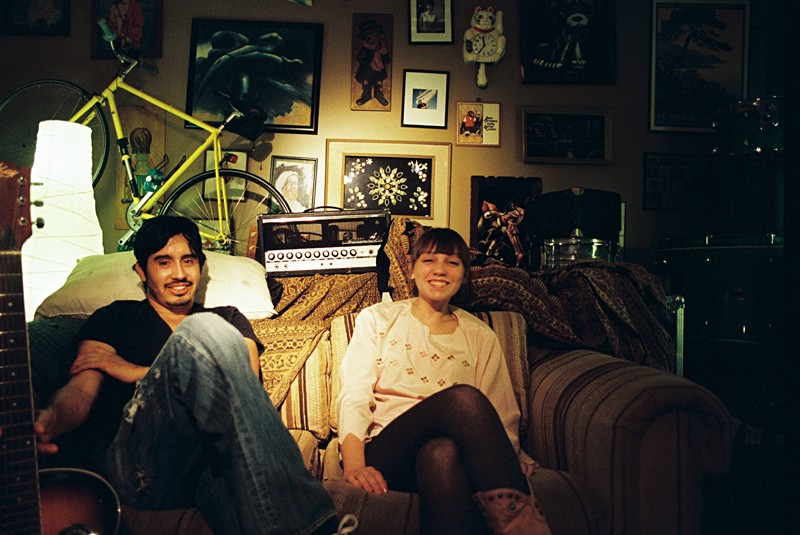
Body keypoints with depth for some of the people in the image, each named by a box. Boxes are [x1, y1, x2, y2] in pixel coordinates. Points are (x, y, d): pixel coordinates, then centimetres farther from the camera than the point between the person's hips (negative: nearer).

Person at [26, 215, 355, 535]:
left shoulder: (230, 320, 27)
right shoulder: (115, 318, 24)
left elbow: (246, 381, 7)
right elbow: (83, 389, 7)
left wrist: (138, 372, 3)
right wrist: (49, 421, -19)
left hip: (215, 464, 1)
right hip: (140, 465, 0)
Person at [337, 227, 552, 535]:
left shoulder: (480, 337, 19)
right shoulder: (377, 319, 15)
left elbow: (503, 417, 11)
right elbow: (354, 396, 2)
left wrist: (510, 461, -12)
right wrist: (354, 465, -16)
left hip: (451, 449, 1)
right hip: (386, 451, -1)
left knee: (442, 452, -39)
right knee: (463, 396, -32)